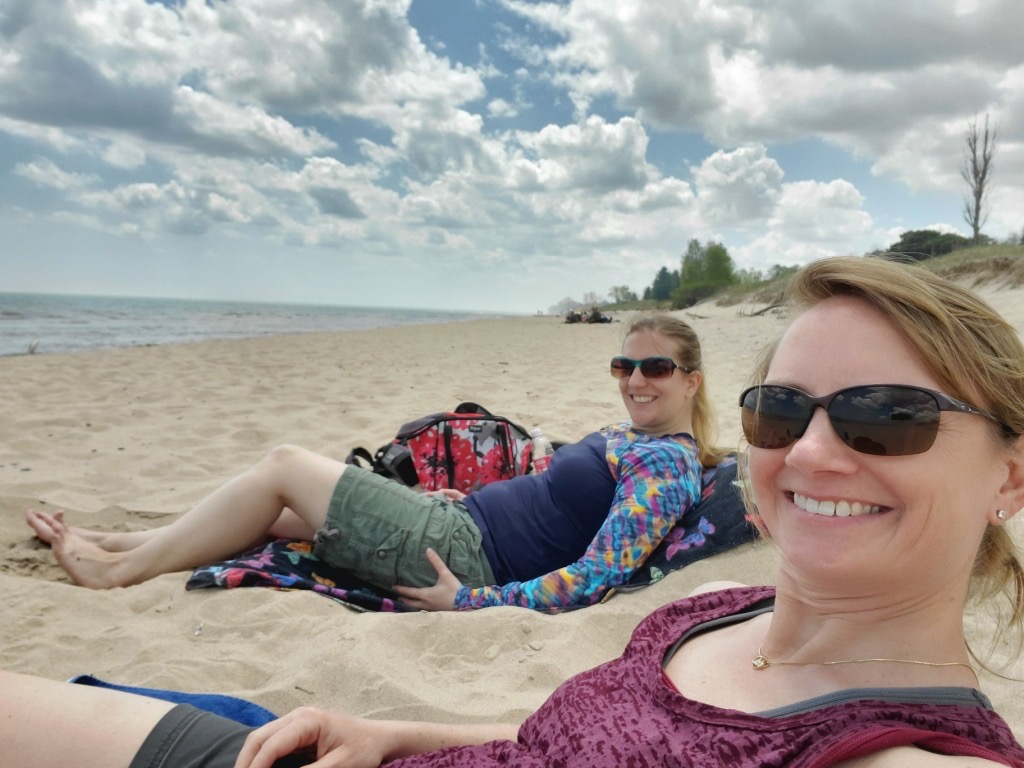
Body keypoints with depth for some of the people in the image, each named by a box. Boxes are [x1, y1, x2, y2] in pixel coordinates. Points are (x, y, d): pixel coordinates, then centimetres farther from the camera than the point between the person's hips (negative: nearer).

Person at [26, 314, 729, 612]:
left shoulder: (667, 464, -14)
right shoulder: (628, 436, 13)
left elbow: (598, 580, -23)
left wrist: (471, 599, -21)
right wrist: (462, 493, 18)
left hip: (461, 550, -9)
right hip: (461, 520, 9)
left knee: (283, 466, -2)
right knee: (279, 511, 13)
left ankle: (117, 570, 14)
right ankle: (112, 542, 29)